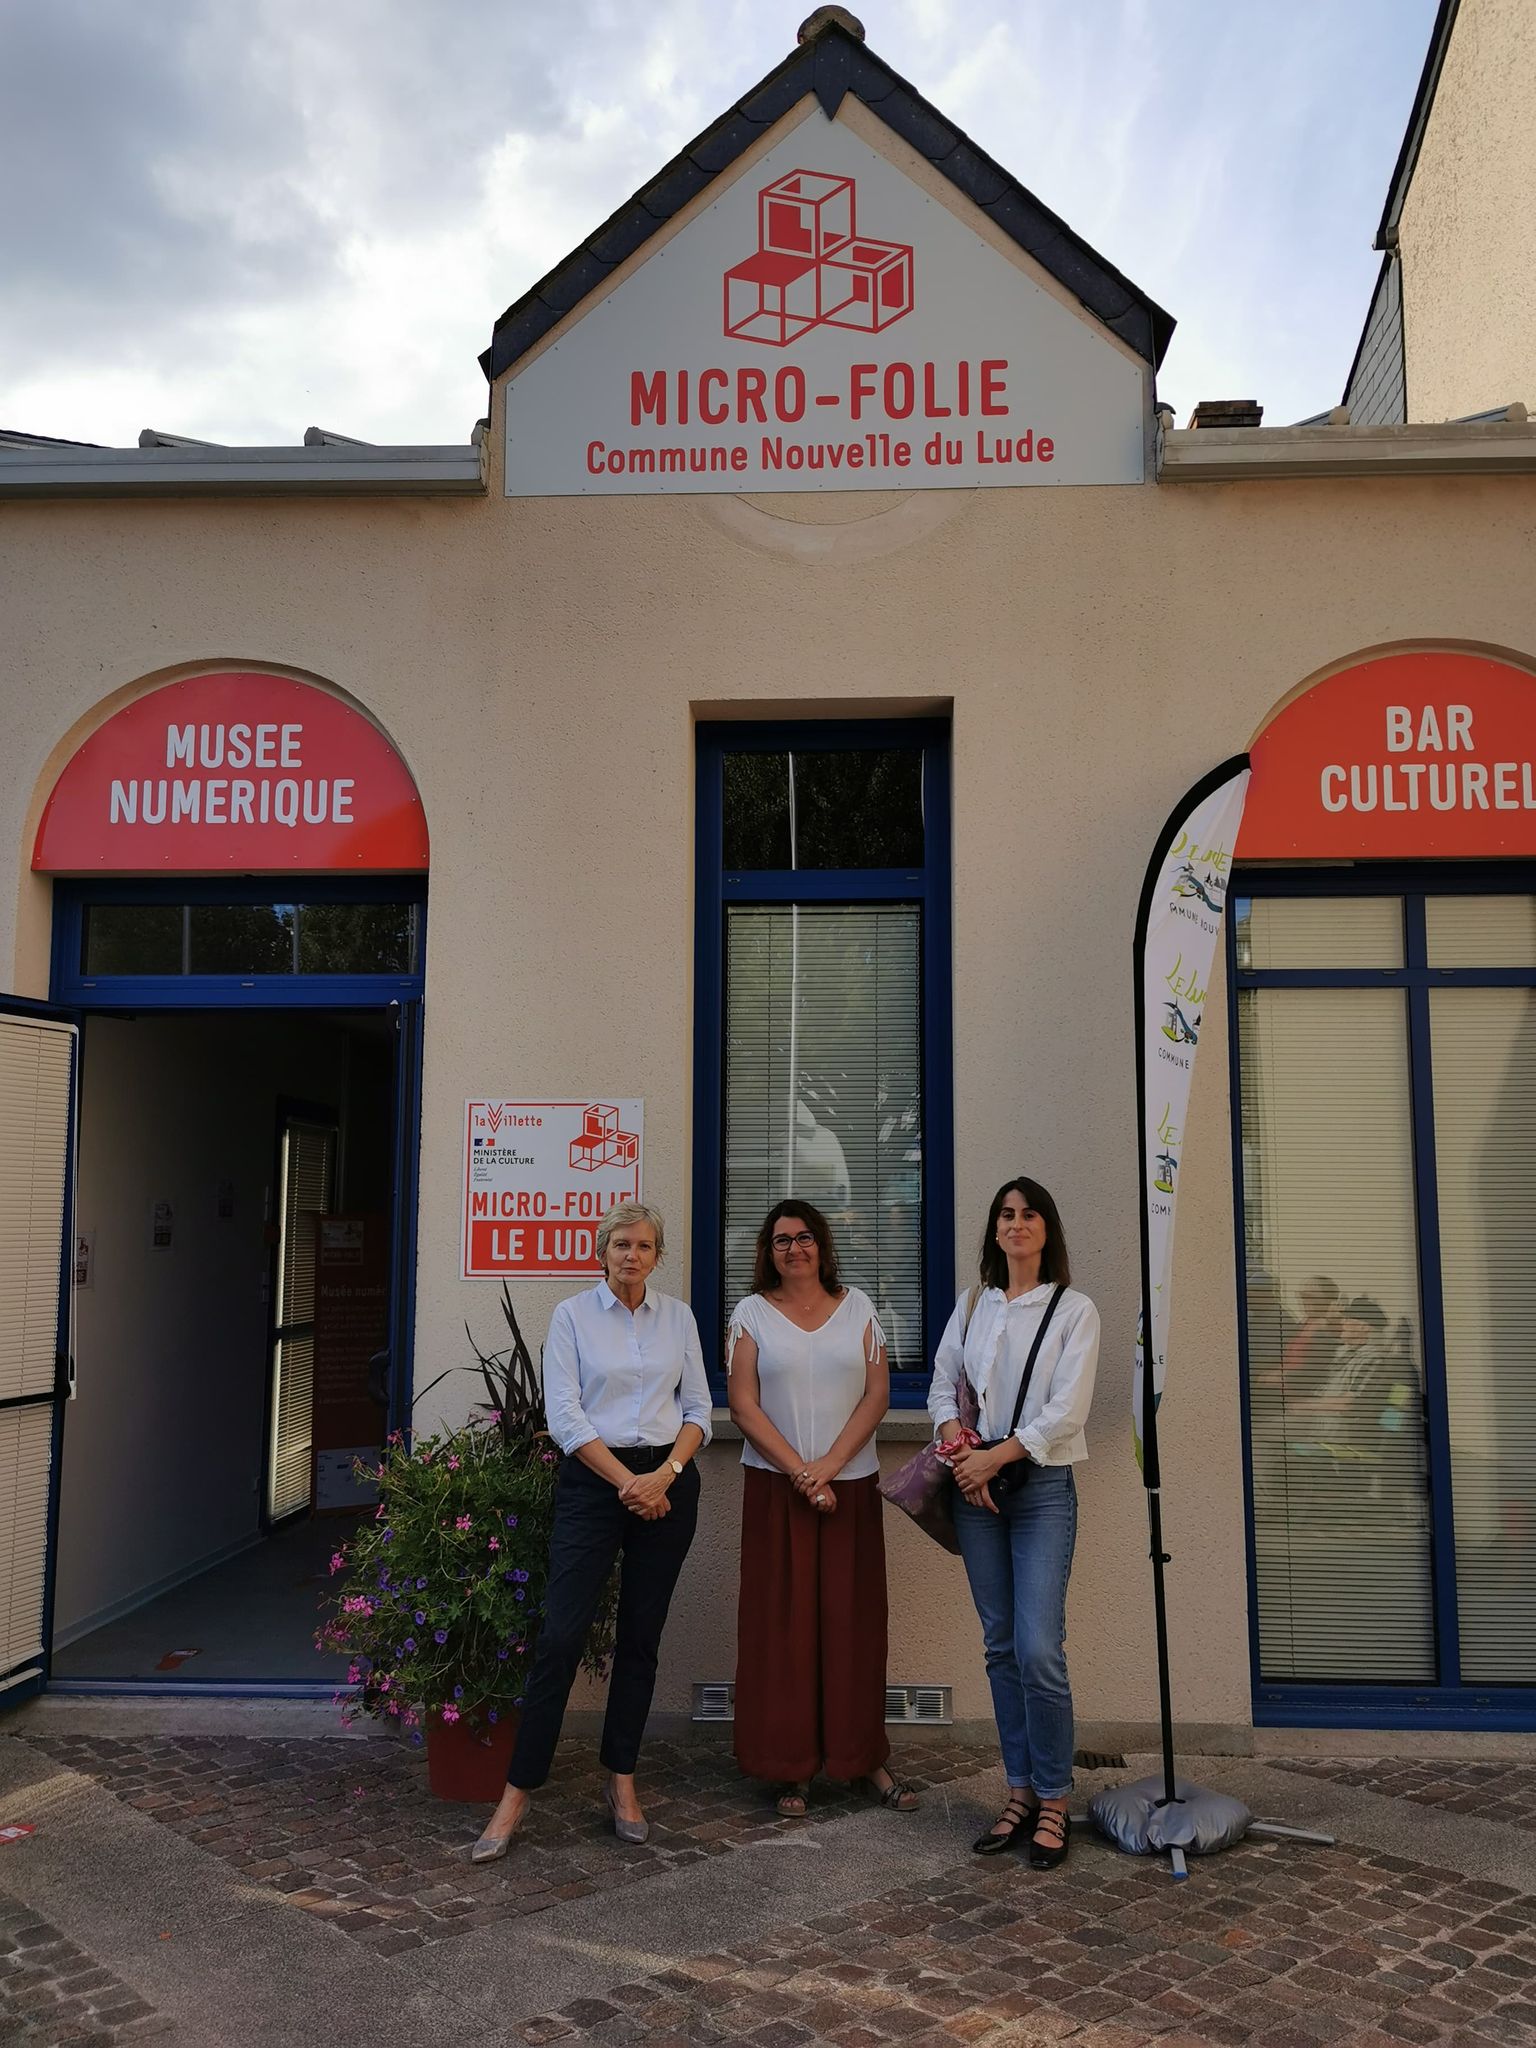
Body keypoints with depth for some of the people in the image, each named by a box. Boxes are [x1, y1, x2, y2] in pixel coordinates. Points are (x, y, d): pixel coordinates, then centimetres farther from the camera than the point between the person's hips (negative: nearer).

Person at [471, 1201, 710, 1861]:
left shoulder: (679, 1317, 7)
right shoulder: (573, 1316, -1)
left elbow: (698, 1408, 6)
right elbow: (564, 1416, -7)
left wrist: (666, 1473, -11)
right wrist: (626, 1482, -14)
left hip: (667, 1482, 3)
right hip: (593, 1481, -2)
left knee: (640, 1639, 9)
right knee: (561, 1634, -7)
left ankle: (622, 1781, 21)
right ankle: (517, 1793, 3)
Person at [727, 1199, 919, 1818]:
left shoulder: (858, 1308, 6)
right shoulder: (751, 1313, 2)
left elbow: (877, 1395, 1)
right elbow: (743, 1403, -4)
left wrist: (828, 1466, -10)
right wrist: (800, 1472, -11)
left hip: (851, 1484, 1)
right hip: (775, 1486, -1)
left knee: (853, 1619, 3)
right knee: (782, 1621, 1)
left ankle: (866, 1757, 13)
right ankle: (791, 1766, 10)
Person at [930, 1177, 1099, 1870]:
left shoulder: (1074, 1311, -2)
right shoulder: (972, 1305, 11)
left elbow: (1066, 1410, -9)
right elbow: (942, 1382, 11)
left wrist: (996, 1455, -13)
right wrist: (958, 1448, -7)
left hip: (1041, 1485, -4)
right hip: (976, 1485, 4)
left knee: (1039, 1651, -10)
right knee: (1001, 1646, 9)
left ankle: (1053, 1801, 5)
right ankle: (1021, 1792, 19)